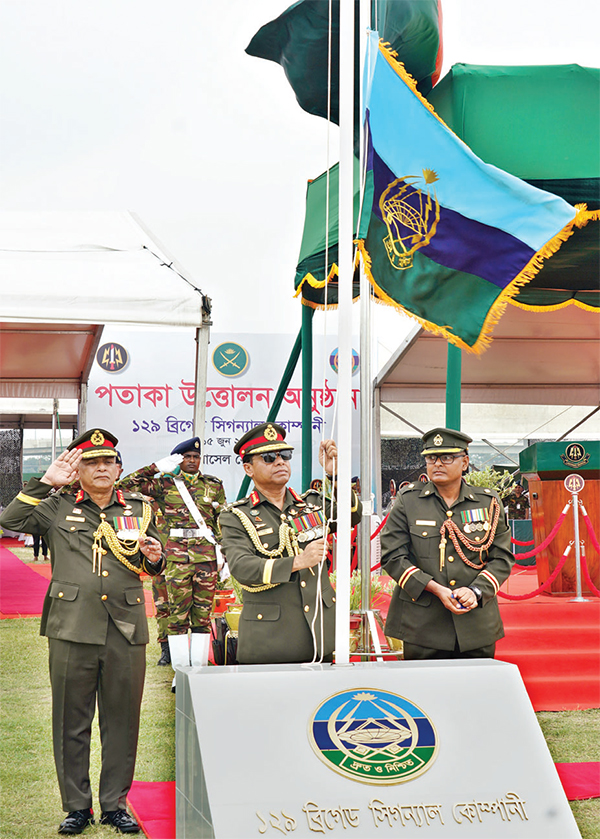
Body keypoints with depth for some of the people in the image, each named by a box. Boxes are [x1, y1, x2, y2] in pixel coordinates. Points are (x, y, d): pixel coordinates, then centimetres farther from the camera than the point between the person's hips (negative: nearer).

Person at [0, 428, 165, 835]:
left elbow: (154, 567, 22)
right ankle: (77, 806, 16)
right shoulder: (58, 508, 7)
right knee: (72, 720, 4)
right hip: (73, 627, -1)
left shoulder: (139, 509, 13)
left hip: (126, 629, 1)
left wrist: (154, 557, -2)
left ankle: (115, 804, 18)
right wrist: (46, 482, -9)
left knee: (122, 720, 6)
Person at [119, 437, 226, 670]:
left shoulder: (213, 485, 12)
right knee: (178, 613, -2)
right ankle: (180, 671, 4)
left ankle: (200, 668, 11)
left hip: (206, 553, 2)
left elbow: (223, 523, 14)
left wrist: (224, 555, 7)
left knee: (203, 613, 3)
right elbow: (127, 483, 0)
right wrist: (157, 467, -3)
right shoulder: (165, 483, 7)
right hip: (176, 552, -2)